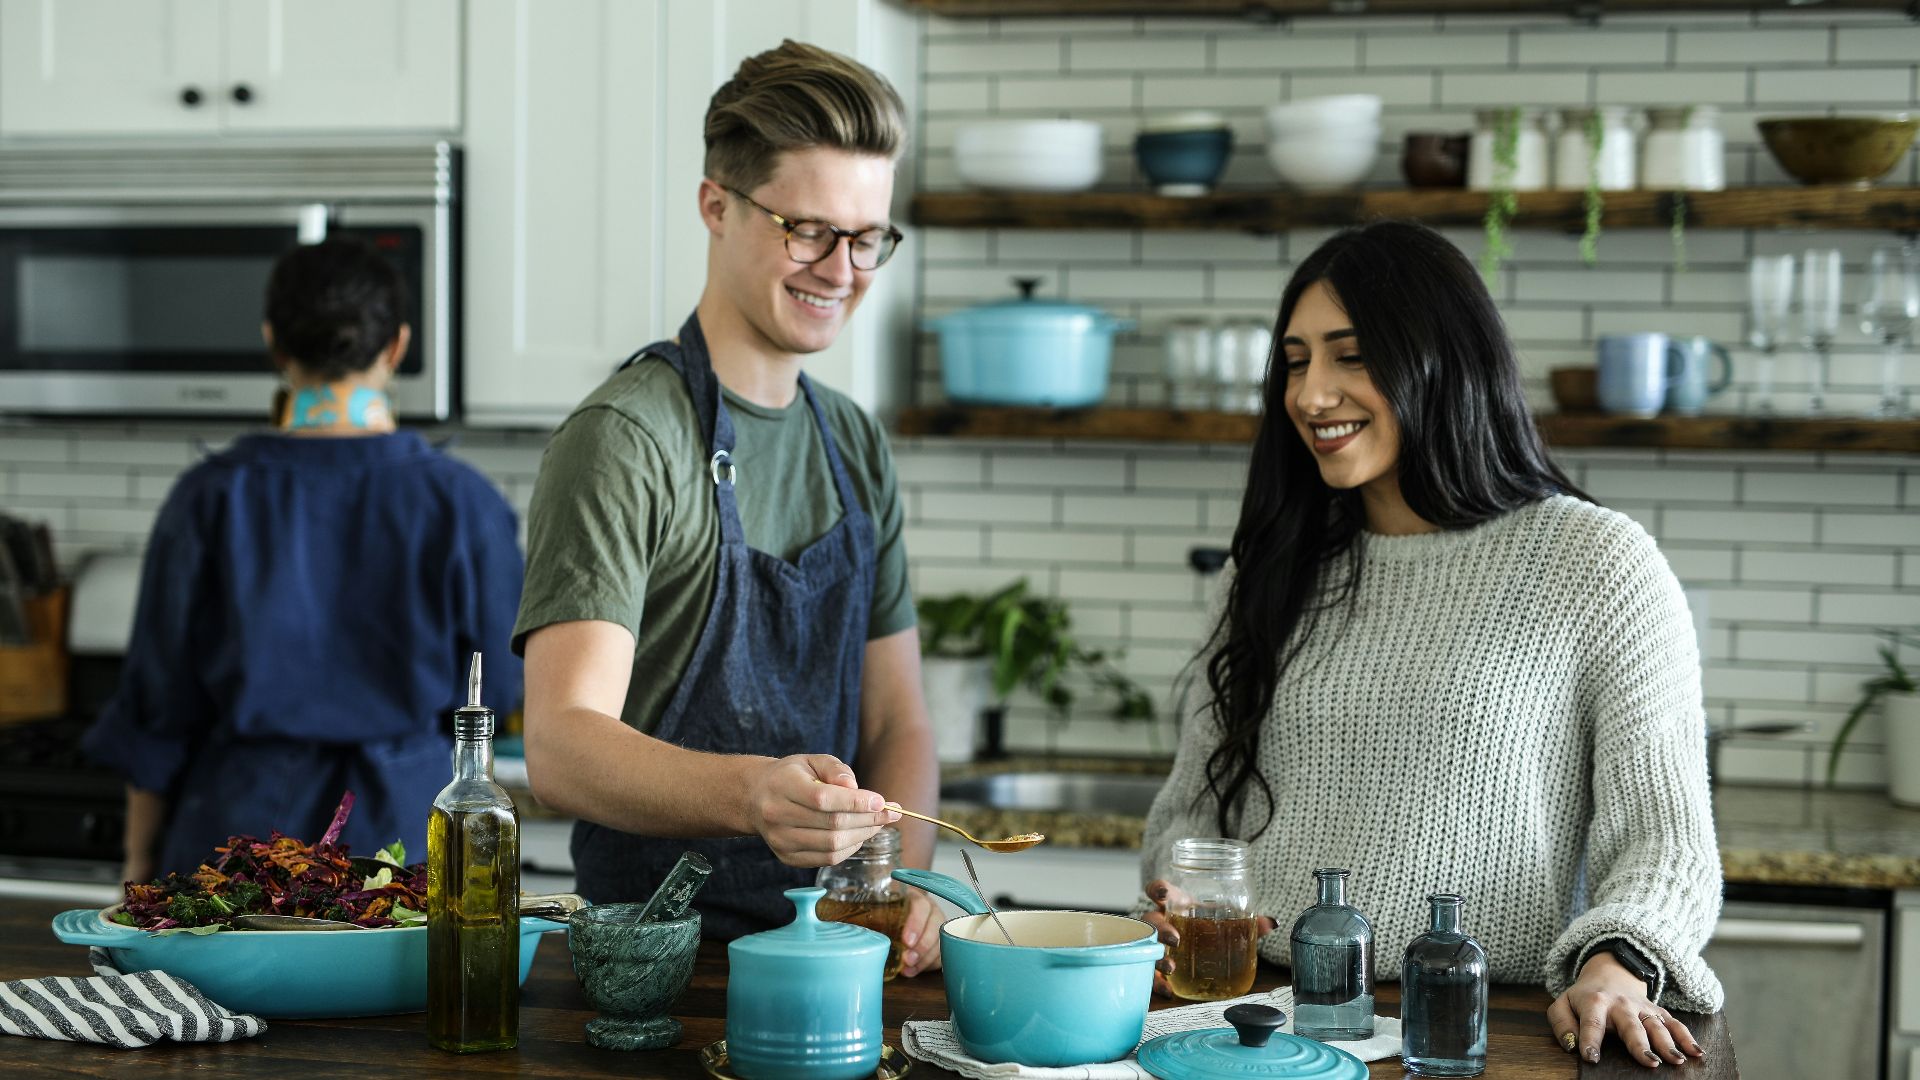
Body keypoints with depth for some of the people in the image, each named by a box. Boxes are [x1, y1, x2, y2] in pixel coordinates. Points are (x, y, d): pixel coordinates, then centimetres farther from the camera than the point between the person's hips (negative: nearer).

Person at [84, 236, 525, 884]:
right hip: (404, 822, 0)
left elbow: (158, 703, 0)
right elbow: (495, 684, 3)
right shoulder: (459, 502, -7)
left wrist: (140, 856, 11)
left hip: (246, 819, 1)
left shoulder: (212, 497, -5)